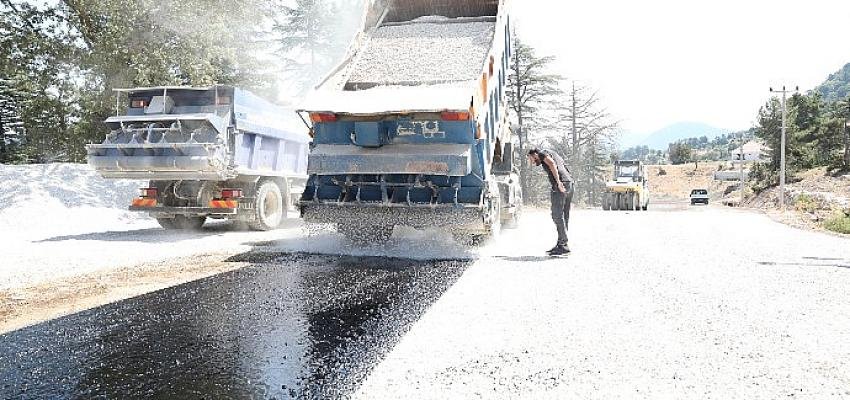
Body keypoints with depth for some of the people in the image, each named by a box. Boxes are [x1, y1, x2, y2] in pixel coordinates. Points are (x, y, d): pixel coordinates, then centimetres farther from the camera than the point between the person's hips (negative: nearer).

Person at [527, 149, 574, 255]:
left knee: (557, 216, -9)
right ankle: (561, 244, 13)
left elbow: (552, 163, -13)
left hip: (561, 184, -9)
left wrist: (558, 182, -20)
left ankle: (563, 245, -11)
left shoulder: (543, 153, 8)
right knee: (564, 216, 10)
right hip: (570, 185, 9)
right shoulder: (554, 155, 34)